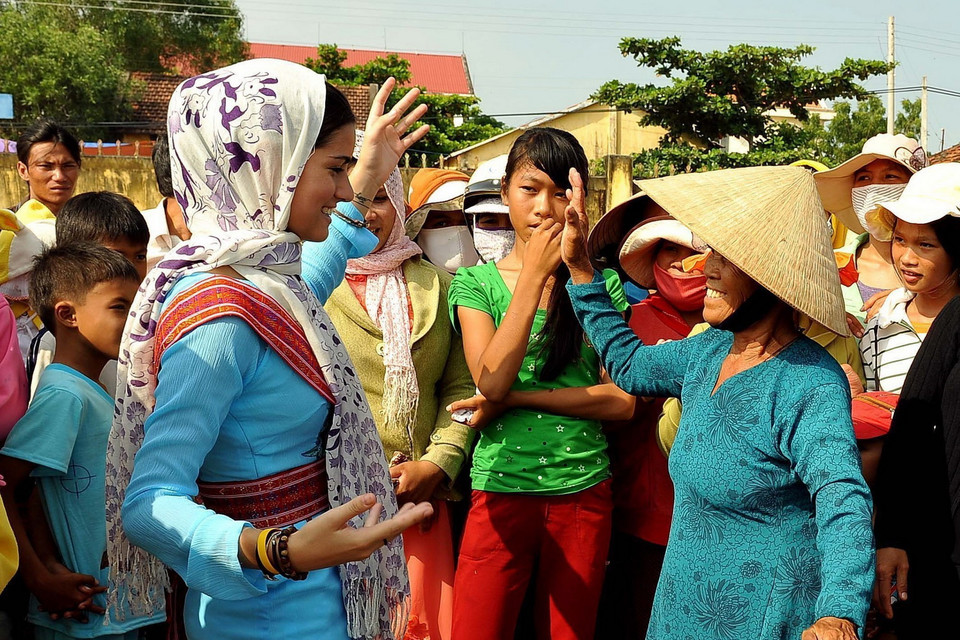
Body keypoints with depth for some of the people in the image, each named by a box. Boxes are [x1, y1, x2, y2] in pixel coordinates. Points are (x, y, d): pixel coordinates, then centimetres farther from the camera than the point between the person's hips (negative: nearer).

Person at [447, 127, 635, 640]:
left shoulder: (600, 285, 2)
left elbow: (622, 401, -4)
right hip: (500, 492, -1)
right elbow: (490, 383, -15)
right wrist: (534, 275, -17)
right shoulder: (476, 282, 1)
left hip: (583, 493, 1)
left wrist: (518, 397, -13)